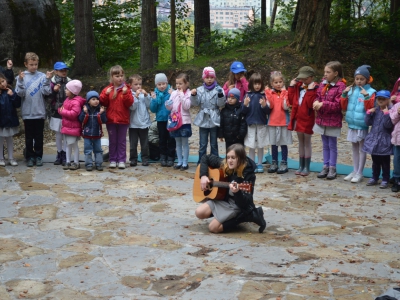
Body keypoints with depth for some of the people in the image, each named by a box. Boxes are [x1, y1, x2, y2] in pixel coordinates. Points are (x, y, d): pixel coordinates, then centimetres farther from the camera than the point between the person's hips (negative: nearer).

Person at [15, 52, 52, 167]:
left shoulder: (42, 76, -1)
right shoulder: (22, 76, -1)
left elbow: (46, 92, -8)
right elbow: (20, 93, -8)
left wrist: (47, 80, -19)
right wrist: (21, 81, -20)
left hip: (40, 112, 0)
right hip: (27, 112, 0)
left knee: (39, 136, 9)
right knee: (29, 136, 9)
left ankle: (38, 156, 19)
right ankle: (30, 157, 19)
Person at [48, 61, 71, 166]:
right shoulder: (52, 83, -3)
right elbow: (48, 97, -7)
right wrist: (54, 90, -22)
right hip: (56, 113, 0)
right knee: (58, 135, 11)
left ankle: (64, 155, 13)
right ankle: (59, 154, 23)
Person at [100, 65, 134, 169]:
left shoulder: (126, 89, -1)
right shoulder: (107, 89, 3)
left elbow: (129, 103, -10)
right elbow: (103, 103, 0)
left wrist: (126, 93, -22)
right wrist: (106, 94, -14)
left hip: (123, 120, -1)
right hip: (110, 120, 1)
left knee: (122, 141, 6)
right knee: (112, 141, 9)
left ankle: (121, 160, 12)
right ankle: (113, 160, 16)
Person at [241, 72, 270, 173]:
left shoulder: (264, 95, -1)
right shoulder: (248, 95, 0)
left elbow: (268, 111, -2)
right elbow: (243, 111, -1)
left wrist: (264, 105, -21)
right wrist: (245, 104, -19)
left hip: (261, 124, 0)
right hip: (250, 124, 0)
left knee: (260, 145, 8)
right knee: (251, 146, 4)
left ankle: (260, 164, 20)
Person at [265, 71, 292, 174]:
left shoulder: (285, 92, -2)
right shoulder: (270, 92, 4)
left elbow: (286, 107, -15)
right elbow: (270, 106, -10)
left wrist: (283, 92, -15)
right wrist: (268, 93, -12)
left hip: (283, 122, -2)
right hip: (272, 121, 2)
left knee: (283, 143, 3)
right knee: (273, 143, 10)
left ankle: (284, 163, 10)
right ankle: (274, 163, 19)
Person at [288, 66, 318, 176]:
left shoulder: (315, 88, -13)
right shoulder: (298, 87, 6)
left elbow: (311, 104, -22)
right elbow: (291, 101, 5)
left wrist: (310, 91, -27)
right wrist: (291, 87, 1)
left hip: (307, 119, -6)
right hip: (298, 118, 6)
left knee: (307, 142, 4)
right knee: (301, 142, 14)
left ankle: (307, 167, 12)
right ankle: (301, 166, 22)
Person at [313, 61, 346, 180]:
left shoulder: (340, 86, -14)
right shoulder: (323, 84, 5)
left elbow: (338, 105, -18)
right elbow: (317, 96, 11)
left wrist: (323, 104, -22)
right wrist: (316, 102, -11)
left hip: (333, 121, -6)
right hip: (321, 119, 6)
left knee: (332, 145, 5)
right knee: (325, 145, 14)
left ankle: (332, 168, 14)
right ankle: (325, 166, 22)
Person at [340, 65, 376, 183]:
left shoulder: (370, 92, -8)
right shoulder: (351, 90, 6)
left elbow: (370, 109, -15)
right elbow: (344, 107, 8)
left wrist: (366, 96, -25)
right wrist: (344, 95, -5)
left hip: (362, 126, -5)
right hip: (352, 125, 5)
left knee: (362, 149, 3)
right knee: (354, 149, 15)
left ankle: (359, 173, 10)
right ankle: (354, 171, 26)